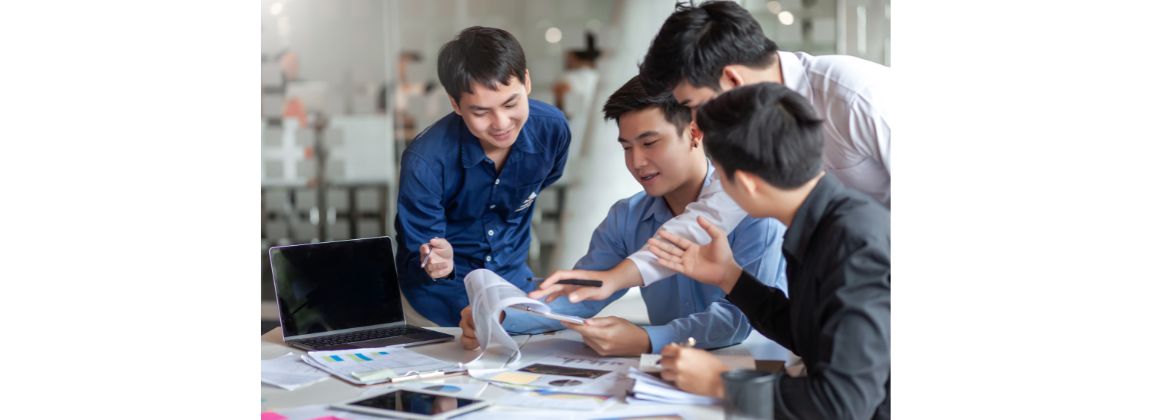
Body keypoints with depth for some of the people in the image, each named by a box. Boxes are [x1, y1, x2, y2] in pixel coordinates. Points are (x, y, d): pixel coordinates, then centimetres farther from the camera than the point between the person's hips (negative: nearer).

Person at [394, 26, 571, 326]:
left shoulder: (552, 129, -16)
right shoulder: (425, 161, -29)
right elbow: (415, 262, -19)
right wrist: (436, 264, -42)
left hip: (512, 276, 5)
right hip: (446, 284, -4)